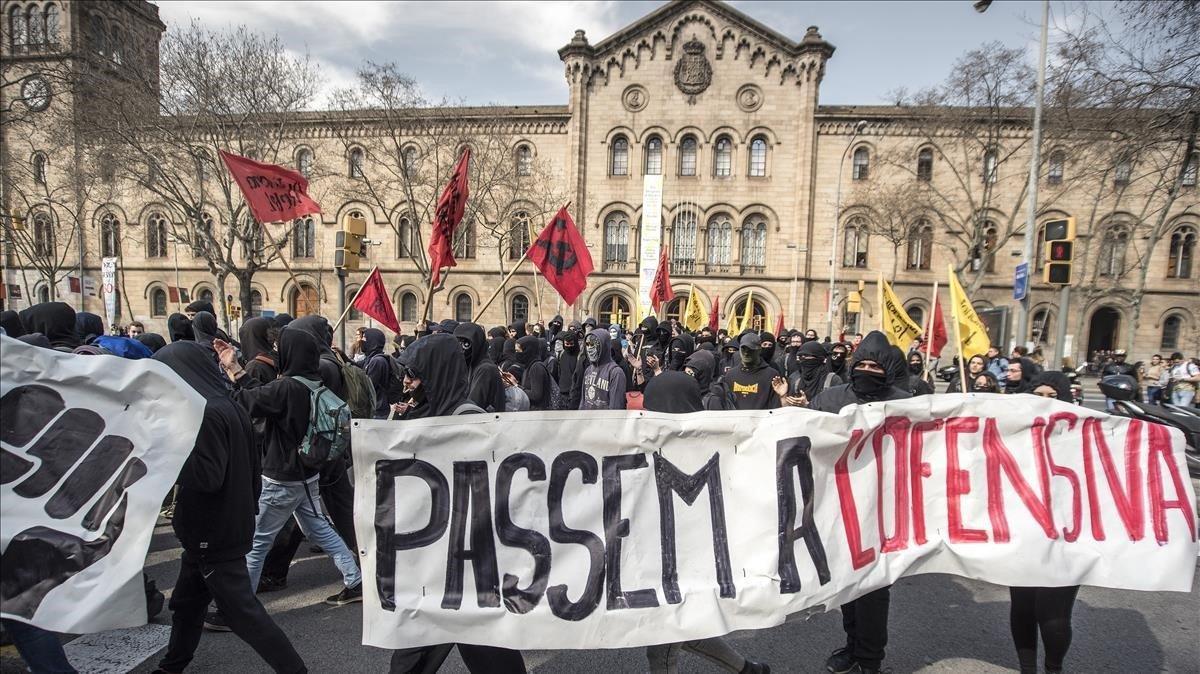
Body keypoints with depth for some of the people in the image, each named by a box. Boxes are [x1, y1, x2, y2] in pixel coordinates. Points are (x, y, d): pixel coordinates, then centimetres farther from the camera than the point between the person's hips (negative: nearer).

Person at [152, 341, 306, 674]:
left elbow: (208, 476, -25)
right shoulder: (228, 406, 7)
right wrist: (247, 506, 20)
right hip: (220, 527, 9)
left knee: (241, 611, 0)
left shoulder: (206, 414, -22)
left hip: (214, 534, -9)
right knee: (186, 602, 23)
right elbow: (251, 467, 12)